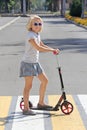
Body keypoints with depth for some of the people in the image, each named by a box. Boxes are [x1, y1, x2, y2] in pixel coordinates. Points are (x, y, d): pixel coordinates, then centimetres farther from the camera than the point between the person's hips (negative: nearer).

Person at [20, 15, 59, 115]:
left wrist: (53, 50, 7)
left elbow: (42, 45, 22)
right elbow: (38, 48, -29)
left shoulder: (37, 34, 9)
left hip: (35, 63, 9)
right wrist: (52, 50, -23)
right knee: (28, 85, -5)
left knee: (44, 80, 13)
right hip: (28, 63, -9)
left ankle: (41, 103, 25)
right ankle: (26, 109, 4)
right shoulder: (30, 35, -19)